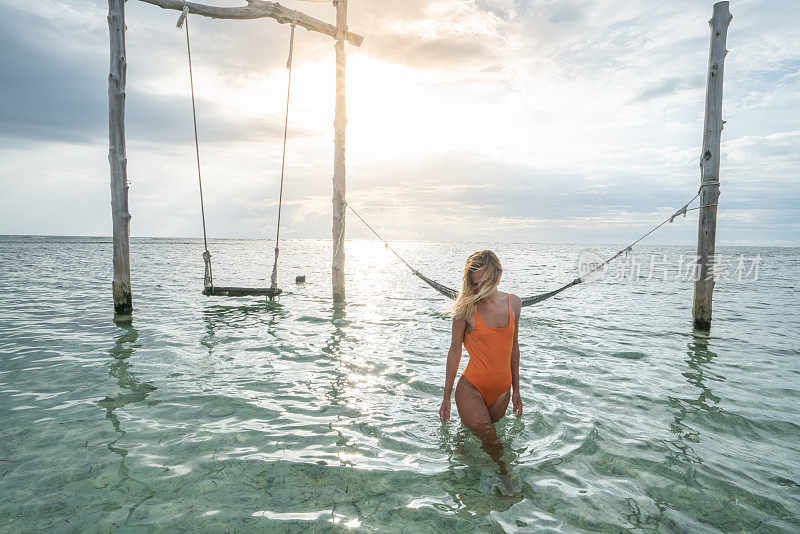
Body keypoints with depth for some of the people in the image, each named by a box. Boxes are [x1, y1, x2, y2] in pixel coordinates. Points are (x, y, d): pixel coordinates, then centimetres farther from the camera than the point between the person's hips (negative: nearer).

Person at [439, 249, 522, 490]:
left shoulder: (513, 303, 1)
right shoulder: (467, 307, -11)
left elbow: (513, 346, 11)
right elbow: (455, 350, -4)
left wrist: (516, 390, 16)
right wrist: (446, 398, -2)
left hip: (501, 391, 4)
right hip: (471, 389, -4)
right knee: (493, 446, -10)